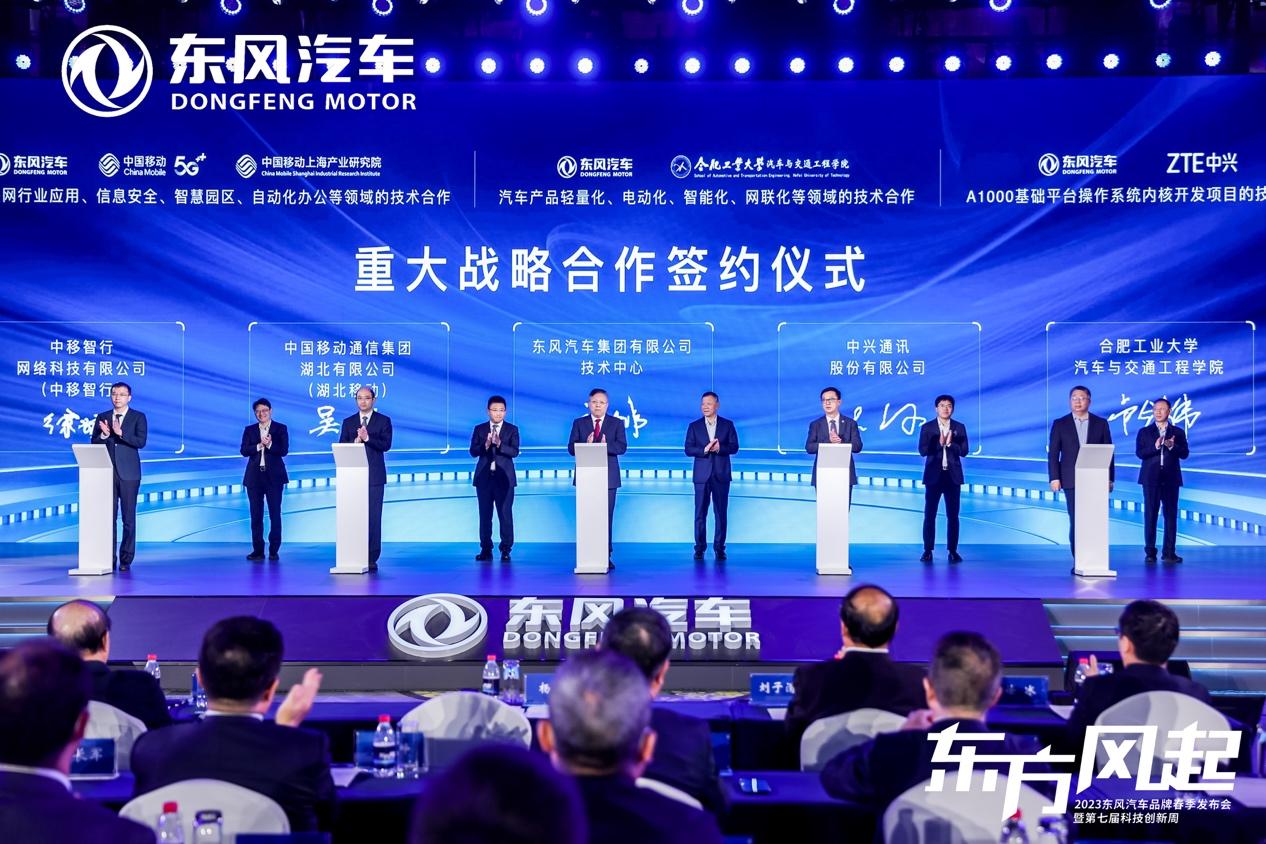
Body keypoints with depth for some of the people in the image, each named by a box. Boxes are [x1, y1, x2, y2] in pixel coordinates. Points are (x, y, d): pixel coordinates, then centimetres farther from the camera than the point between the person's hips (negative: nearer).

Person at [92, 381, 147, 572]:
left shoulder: (138, 417, 2)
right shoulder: (102, 417, 11)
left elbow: (141, 441, -11)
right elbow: (94, 444, 7)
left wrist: (120, 433, -23)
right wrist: (103, 435, -13)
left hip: (128, 474, -3)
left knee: (128, 518, 0)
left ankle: (126, 560, 6)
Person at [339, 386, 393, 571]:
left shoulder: (383, 421, 7)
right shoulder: (348, 422, 14)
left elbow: (386, 445, -5)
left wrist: (367, 438, -18)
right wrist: (356, 440, -12)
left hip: (374, 476, -2)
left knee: (374, 518, -3)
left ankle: (372, 559, 0)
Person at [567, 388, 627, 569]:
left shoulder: (617, 423, 8)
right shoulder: (579, 423, 10)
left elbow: (622, 447, -5)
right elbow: (571, 448, 0)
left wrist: (606, 445, -23)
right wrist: (586, 444, -20)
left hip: (608, 477, -1)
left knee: (606, 516, -1)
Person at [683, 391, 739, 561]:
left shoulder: (727, 425, 7)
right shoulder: (694, 426, 7)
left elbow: (734, 447, 0)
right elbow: (688, 449, -1)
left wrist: (720, 448, -18)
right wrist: (705, 450, -17)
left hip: (721, 475, 0)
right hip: (702, 475, 0)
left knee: (721, 512, 2)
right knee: (700, 513, 0)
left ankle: (719, 549, 8)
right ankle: (700, 548, 7)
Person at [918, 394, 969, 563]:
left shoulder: (959, 427, 6)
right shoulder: (927, 427, 2)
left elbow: (964, 451, 0)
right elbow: (922, 450, -7)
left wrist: (950, 443, -16)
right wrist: (939, 443, -19)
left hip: (952, 475, 1)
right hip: (934, 475, -1)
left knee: (953, 515, 2)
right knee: (929, 514, 0)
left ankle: (953, 551, 7)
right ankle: (928, 551, 5)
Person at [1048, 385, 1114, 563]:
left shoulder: (1101, 423, 8)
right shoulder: (1060, 424, 7)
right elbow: (1053, 454, 3)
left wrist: (1110, 479, 1)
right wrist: (1054, 478, -6)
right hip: (1072, 481, 0)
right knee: (1075, 522, -2)